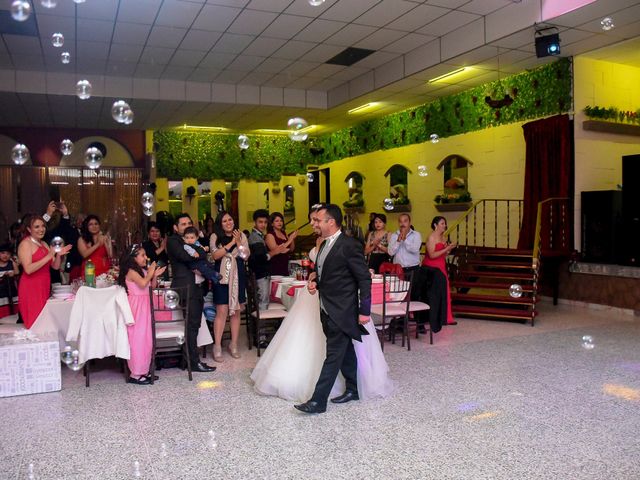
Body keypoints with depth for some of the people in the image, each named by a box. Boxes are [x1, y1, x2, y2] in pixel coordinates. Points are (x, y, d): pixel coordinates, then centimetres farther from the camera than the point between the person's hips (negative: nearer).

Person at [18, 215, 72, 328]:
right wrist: (48, 256, -20)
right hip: (30, 288, -7)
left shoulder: (44, 244, 15)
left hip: (44, 287, 7)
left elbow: (55, 266, 14)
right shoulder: (25, 244, -8)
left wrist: (58, 255, -4)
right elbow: (28, 269, -20)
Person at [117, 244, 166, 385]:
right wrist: (150, 272, -14)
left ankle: (143, 370, 19)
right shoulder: (131, 271, -12)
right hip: (136, 307, -8)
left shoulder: (143, 270, 12)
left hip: (144, 306, 8)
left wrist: (155, 275, -2)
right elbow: (143, 283, -28)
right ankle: (135, 374, 1)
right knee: (137, 339, -5)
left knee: (146, 339, 10)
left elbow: (152, 286, 13)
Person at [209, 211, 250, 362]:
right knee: (222, 311, -7)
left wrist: (238, 242, -12)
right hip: (222, 277, -3)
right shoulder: (215, 237, 1)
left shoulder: (241, 236, 7)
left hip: (238, 277, 3)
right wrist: (231, 243, -15)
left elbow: (245, 255, 0)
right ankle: (217, 347, 0)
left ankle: (234, 345, 17)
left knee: (236, 311, 7)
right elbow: (215, 255, -12)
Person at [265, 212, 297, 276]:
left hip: (285, 266, 6)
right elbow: (275, 250, -19)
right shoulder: (269, 235, -7)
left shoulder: (284, 233, 12)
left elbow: (291, 249, 14)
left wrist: (293, 238, -3)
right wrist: (289, 241, -17)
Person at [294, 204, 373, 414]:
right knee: (346, 352, 18)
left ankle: (318, 401, -1)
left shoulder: (349, 245, -15)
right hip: (328, 311, 8)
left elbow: (365, 279, -14)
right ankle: (352, 390, 30)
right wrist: (314, 281, 1)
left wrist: (364, 311, -15)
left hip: (342, 312, -8)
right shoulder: (324, 245, 11)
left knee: (333, 356, -4)